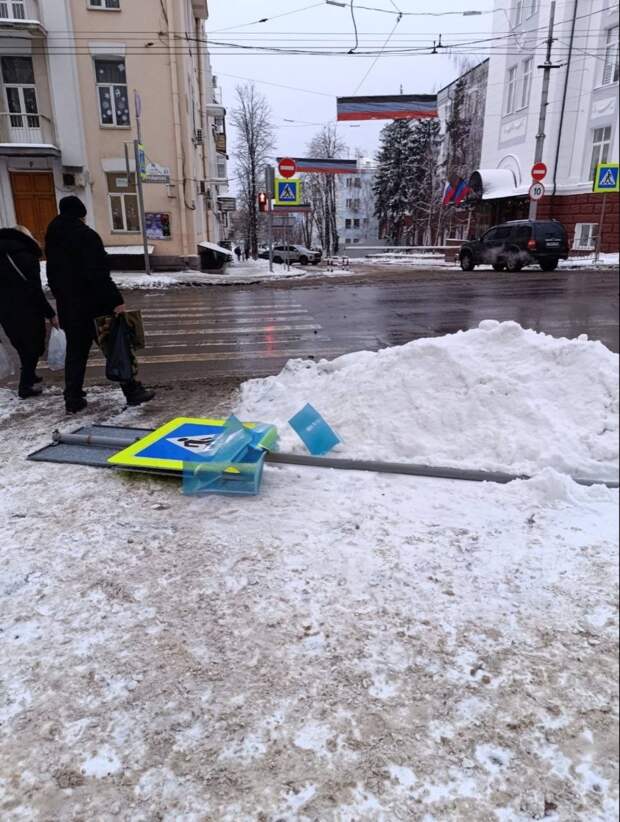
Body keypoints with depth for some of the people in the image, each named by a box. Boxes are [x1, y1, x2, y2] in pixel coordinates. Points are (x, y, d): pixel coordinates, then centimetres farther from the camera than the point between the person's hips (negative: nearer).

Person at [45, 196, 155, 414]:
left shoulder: (52, 239, 11)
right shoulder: (86, 236, -12)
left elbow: (53, 276, 16)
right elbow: (98, 274, -21)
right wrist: (116, 300, -21)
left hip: (69, 308, 7)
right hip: (94, 305, -7)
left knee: (75, 352, 13)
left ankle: (73, 399, 14)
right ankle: (132, 392, 6)